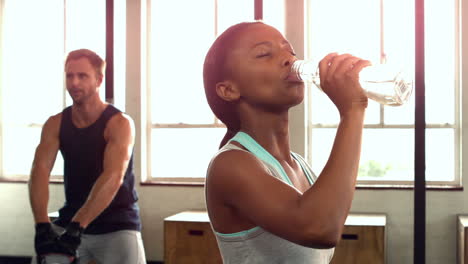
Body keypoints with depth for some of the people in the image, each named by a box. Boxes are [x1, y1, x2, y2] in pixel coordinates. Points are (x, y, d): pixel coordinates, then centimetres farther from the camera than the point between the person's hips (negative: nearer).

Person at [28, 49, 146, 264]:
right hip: (69, 222, 4)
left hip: (117, 226, -3)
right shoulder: (55, 124, -1)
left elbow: (114, 177, -27)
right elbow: (39, 171, -14)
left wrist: (76, 227, -36)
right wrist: (42, 226, -30)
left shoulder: (120, 123, -13)